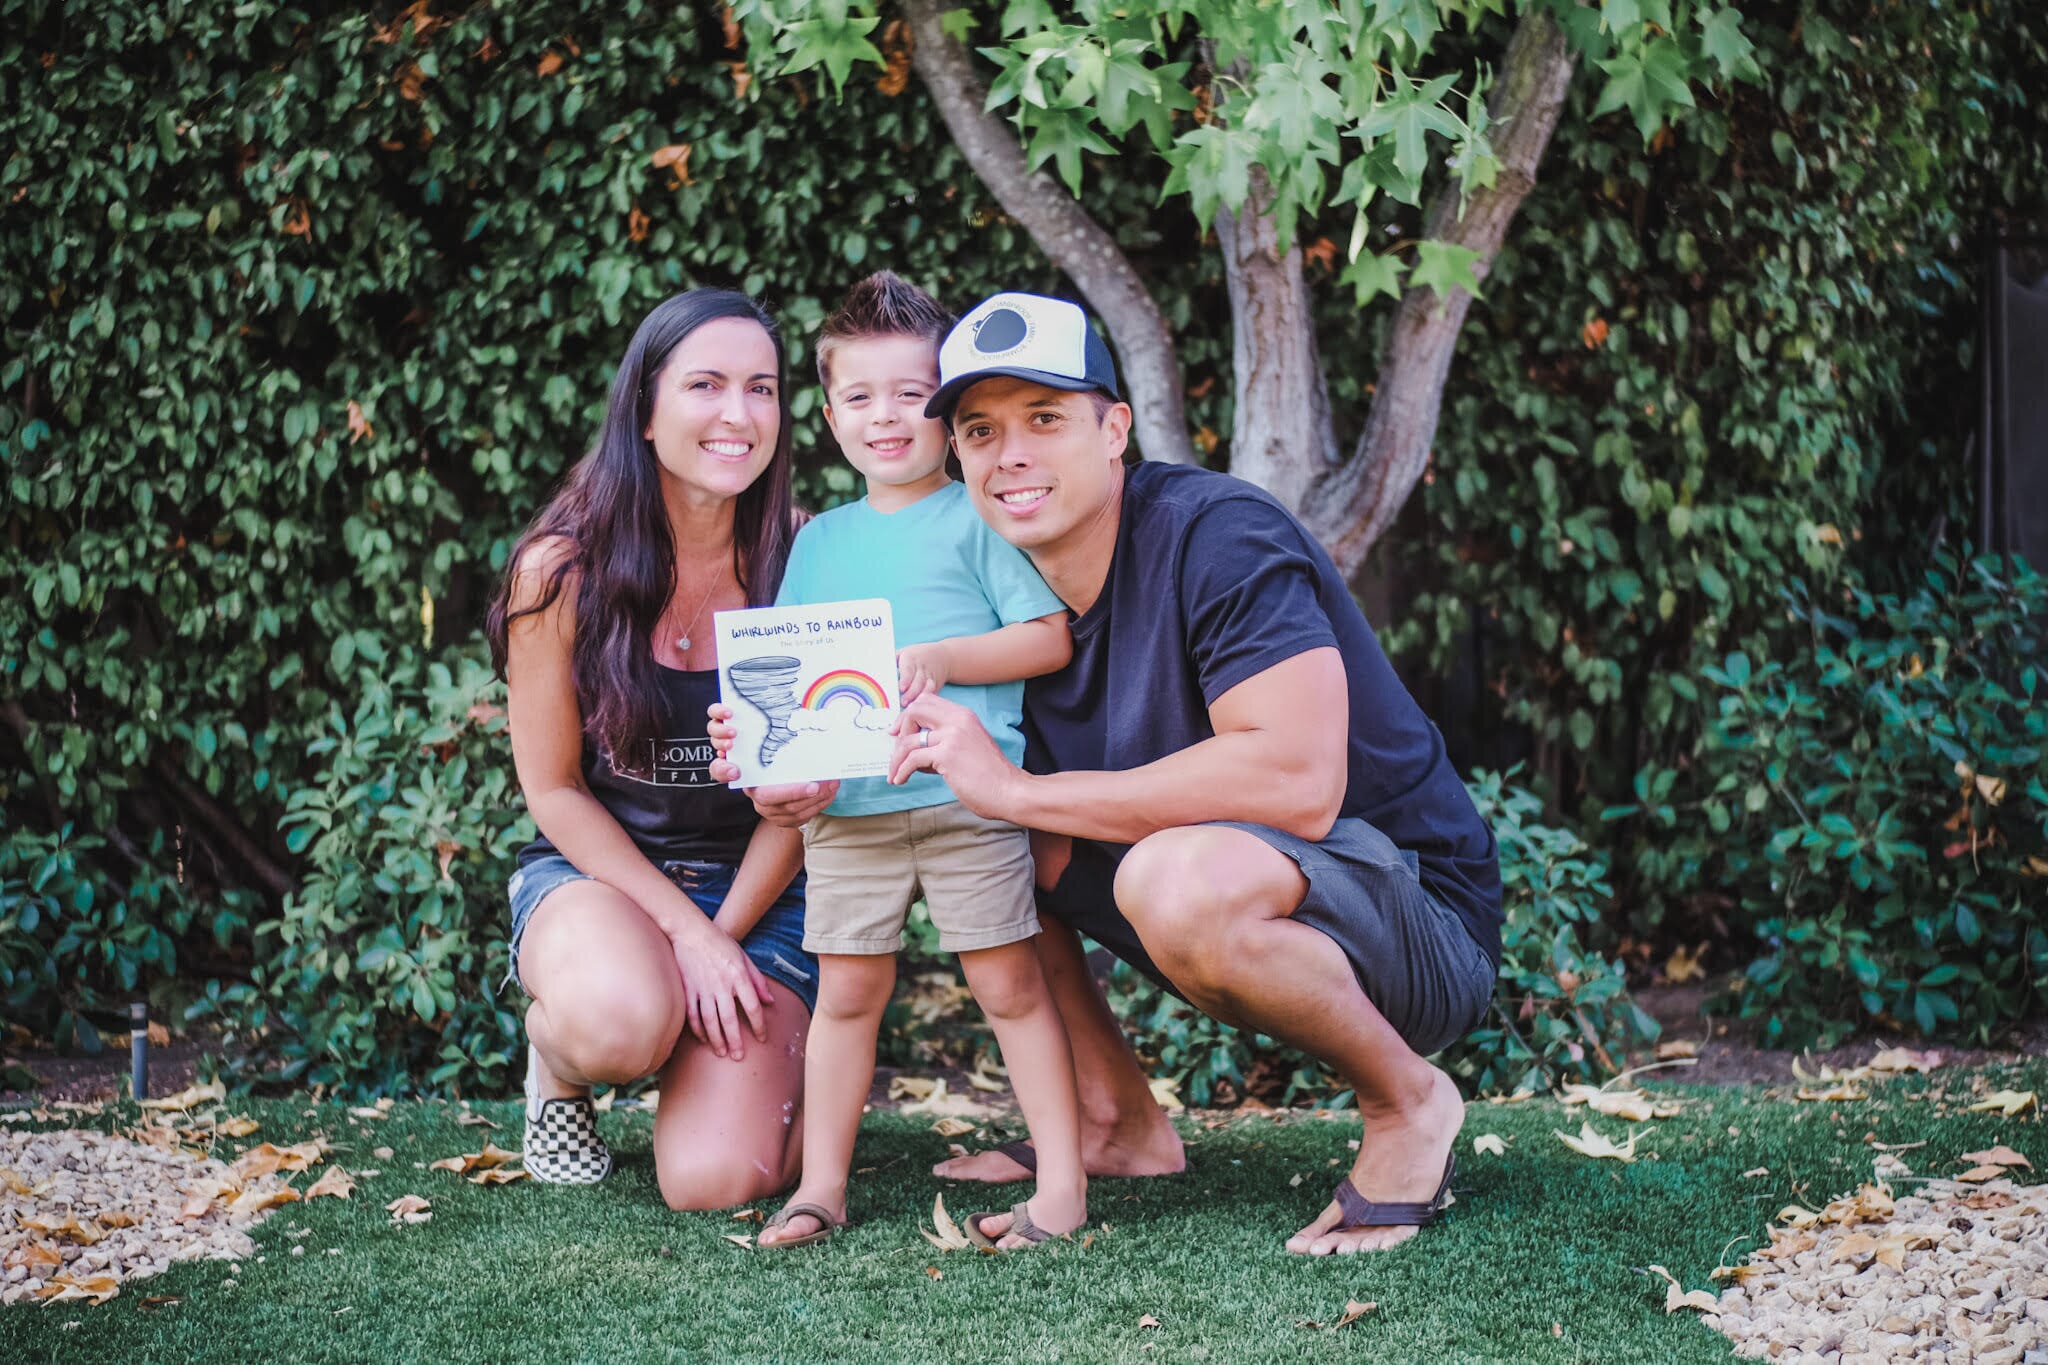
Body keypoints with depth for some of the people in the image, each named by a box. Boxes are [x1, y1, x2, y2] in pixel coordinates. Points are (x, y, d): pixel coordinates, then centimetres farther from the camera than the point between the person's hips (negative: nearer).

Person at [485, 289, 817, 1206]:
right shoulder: (561, 570, -11)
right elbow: (554, 788, -5)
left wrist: (722, 940, -11)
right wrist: (683, 931, -14)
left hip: (759, 886, 1)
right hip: (594, 869, -1)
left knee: (716, 1179, -17)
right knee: (620, 1018, -38)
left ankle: (765, 1043, 20)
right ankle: (556, 1059, 2)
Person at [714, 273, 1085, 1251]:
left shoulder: (978, 519, 2)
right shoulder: (819, 542, 16)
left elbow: (1049, 638, -4)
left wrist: (940, 661, -15)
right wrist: (754, 724, -5)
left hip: (969, 795, -4)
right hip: (845, 805, 4)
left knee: (1009, 986, 0)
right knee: (847, 991, 8)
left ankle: (1062, 1180, 5)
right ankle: (822, 1184, 16)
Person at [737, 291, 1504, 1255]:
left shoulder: (1216, 535, -21)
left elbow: (1299, 781, -34)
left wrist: (1017, 790, -30)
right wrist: (819, 786, -18)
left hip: (1427, 935, -7)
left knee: (1179, 877, -37)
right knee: (951, 823, 2)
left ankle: (1406, 1102, -10)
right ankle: (1119, 1122, 10)